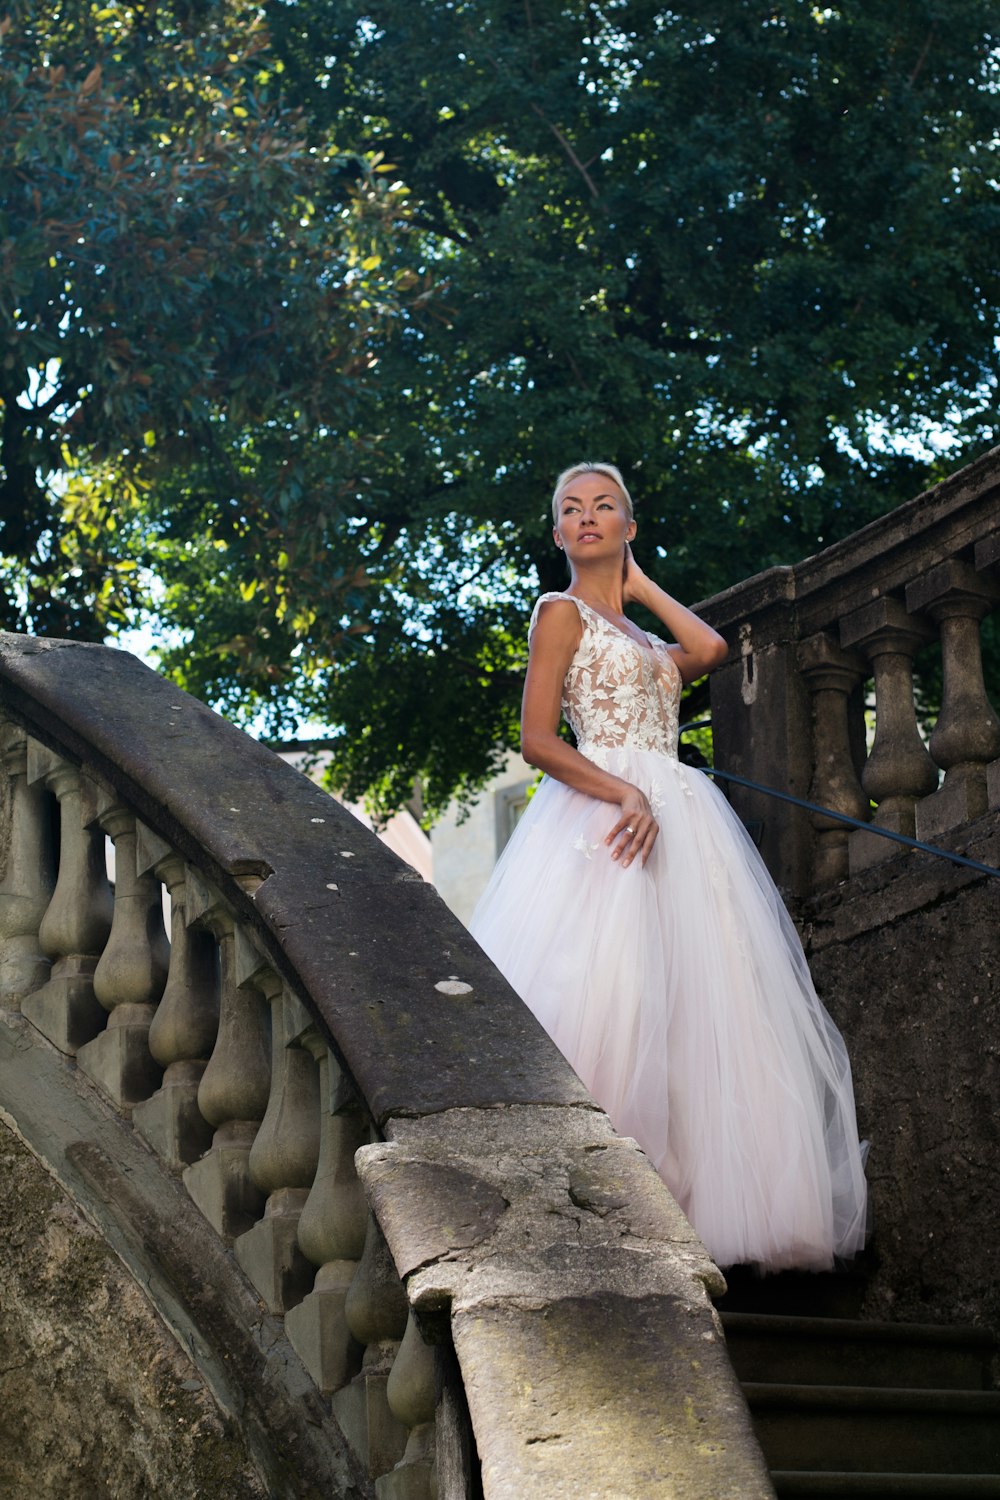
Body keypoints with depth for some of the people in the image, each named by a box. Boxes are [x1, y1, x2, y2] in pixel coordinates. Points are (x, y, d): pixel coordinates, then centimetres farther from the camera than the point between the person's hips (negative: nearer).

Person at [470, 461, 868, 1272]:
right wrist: (623, 796, -20)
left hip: (680, 819, 7)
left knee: (685, 1005, 0)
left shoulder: (640, 636, 25)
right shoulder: (562, 612, 4)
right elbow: (536, 740, -7)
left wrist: (641, 585, 14)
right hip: (603, 811, -7)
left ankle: (697, 1190, 0)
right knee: (608, 996, -21)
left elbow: (711, 649, 3)